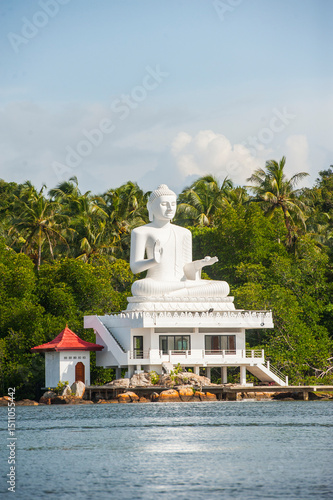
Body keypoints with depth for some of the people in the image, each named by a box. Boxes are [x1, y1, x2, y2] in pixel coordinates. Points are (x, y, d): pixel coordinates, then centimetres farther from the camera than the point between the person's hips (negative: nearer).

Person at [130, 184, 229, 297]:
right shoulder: (141, 232, 6)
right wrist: (155, 261, -23)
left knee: (223, 288, -18)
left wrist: (199, 263, -3)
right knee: (138, 287, -42)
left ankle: (173, 295, -21)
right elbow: (135, 267, -3)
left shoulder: (183, 233, 21)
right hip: (155, 286, -5)